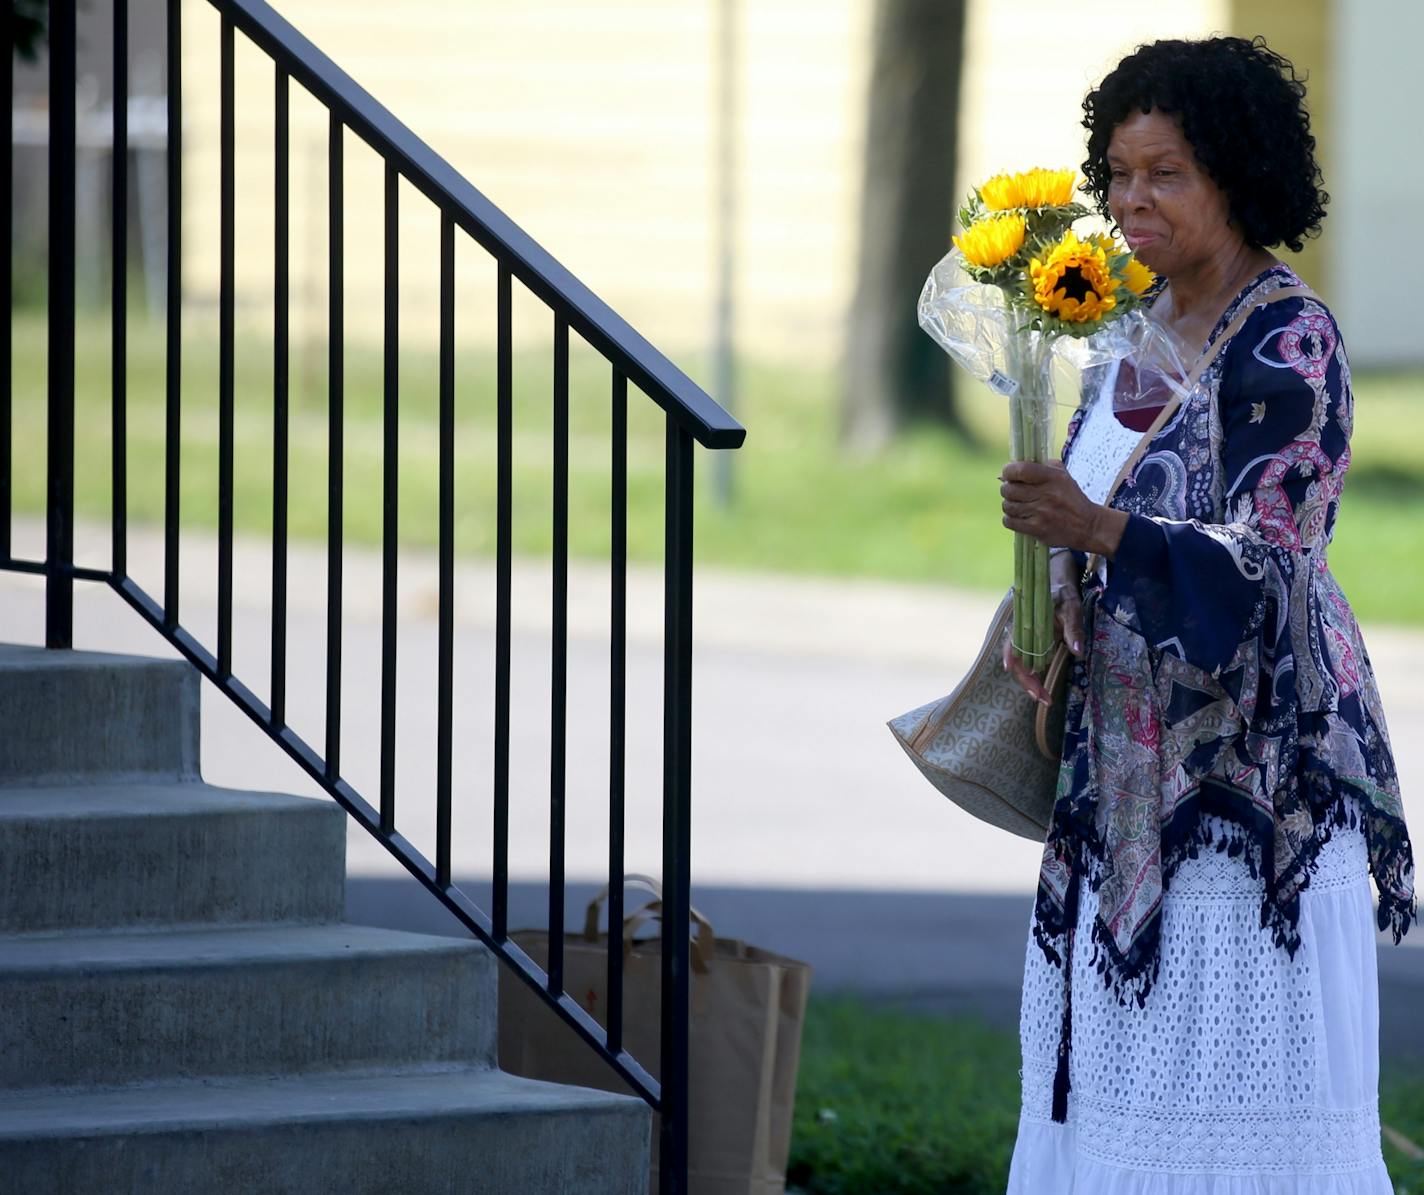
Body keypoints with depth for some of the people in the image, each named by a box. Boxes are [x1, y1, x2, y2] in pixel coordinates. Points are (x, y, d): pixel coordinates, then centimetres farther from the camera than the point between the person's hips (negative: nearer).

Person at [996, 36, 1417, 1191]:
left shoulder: (1288, 340, -14)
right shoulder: (1147, 321, 11)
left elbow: (1264, 566, -21)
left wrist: (1094, 528, -34)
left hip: (1249, 757, -8)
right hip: (1132, 755, 8)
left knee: (1233, 1068, -7)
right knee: (1123, 1048, 8)